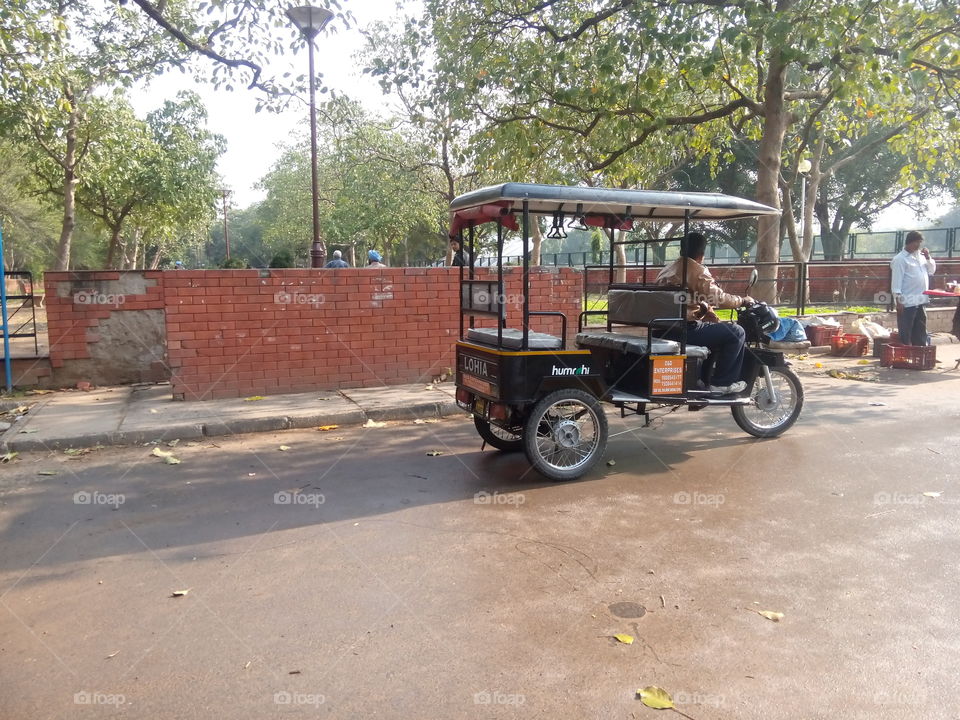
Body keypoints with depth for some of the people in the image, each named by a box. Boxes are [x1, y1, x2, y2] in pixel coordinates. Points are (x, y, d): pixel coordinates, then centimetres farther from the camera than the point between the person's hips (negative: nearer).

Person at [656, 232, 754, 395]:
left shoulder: (666, 270, 19)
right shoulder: (697, 271, -9)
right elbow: (718, 298, -14)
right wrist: (743, 300, 2)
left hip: (663, 330, 10)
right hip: (685, 329, -10)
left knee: (715, 331, 33)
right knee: (736, 333, -1)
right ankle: (721, 383, 3)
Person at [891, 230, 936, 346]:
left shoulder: (919, 255, 14)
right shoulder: (900, 259, -9)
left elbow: (931, 271, 21)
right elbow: (897, 281, -14)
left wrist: (928, 257, 4)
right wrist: (898, 301, -19)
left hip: (920, 301, 8)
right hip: (907, 303, -8)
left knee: (920, 334, 15)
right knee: (905, 335, -2)